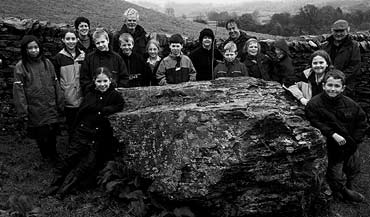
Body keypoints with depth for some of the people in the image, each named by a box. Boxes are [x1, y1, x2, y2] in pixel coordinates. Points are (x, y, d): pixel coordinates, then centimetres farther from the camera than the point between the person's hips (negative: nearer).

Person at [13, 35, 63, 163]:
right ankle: (46, 156, 31)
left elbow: (55, 84, 9)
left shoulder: (47, 63, 5)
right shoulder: (20, 67, -5)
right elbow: (18, 90, -6)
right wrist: (23, 112, -9)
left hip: (51, 108, 2)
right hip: (35, 111, -2)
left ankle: (53, 155, 31)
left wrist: (60, 104, 8)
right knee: (41, 136, 8)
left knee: (52, 133, 8)